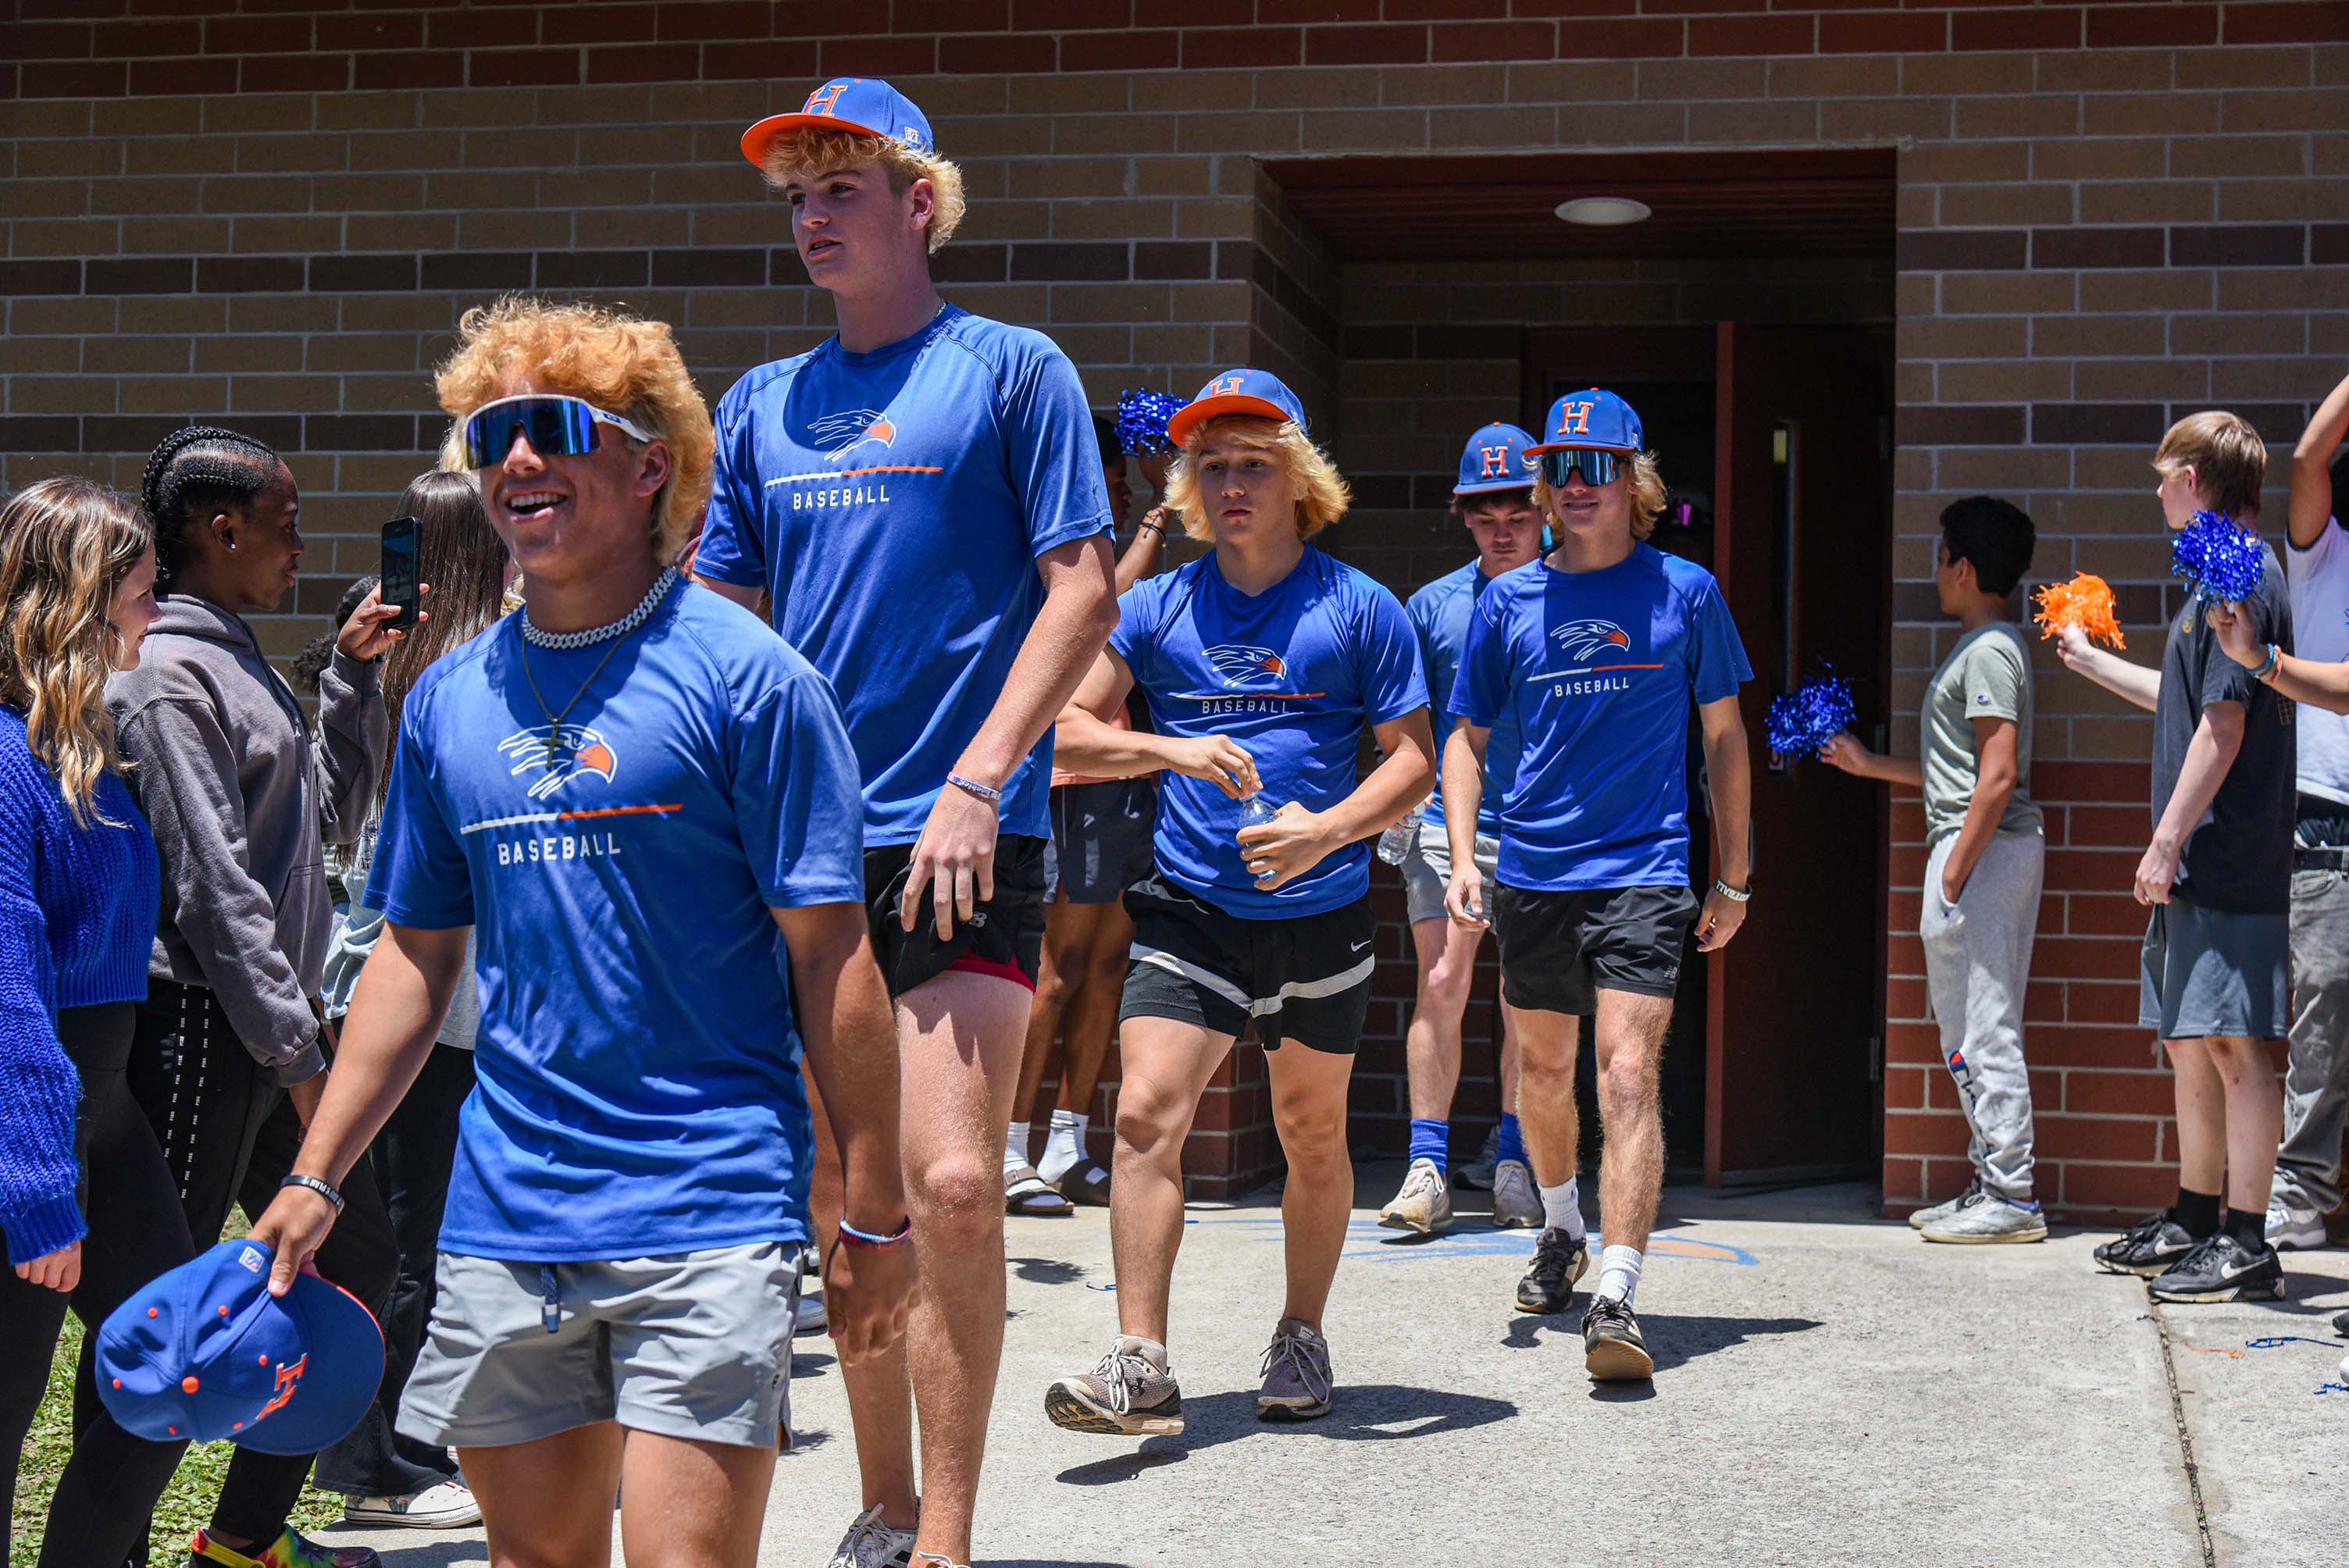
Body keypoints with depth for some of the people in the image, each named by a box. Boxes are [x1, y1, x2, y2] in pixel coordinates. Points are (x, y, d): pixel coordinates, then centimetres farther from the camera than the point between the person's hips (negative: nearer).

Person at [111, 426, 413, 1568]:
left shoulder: (242, 662, 16)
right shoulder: (170, 673, -13)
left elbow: (331, 814, 23)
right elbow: (214, 886, -18)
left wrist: (353, 676, 14)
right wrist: (297, 1052, -18)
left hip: (267, 1035, 10)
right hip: (201, 1033, -10)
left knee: (357, 1255, 15)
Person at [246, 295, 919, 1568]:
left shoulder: (743, 676, -7)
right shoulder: (448, 698, 10)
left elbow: (831, 959, -7)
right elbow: (415, 956, 16)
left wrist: (874, 1217, -8)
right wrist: (313, 1180, 11)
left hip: (707, 1219, -5)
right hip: (503, 1217, 5)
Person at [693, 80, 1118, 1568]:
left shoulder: (1012, 369, 1)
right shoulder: (765, 405, 14)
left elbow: (1081, 591, -4)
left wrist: (976, 782, -13)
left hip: (962, 843, -5)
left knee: (951, 1182, -14)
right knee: (841, 1192, 10)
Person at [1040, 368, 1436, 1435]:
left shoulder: (1356, 609, 1)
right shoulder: (1157, 609, 6)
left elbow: (1415, 757, 1)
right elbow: (1069, 730, 3)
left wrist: (1329, 829, -16)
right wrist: (1170, 749, -14)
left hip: (1320, 918, 0)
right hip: (1189, 912, 0)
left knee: (1312, 1137, 12)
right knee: (1146, 1117, -15)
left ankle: (1301, 1339, 30)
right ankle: (1141, 1365, -13)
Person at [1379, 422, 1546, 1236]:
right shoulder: (1434, 605, 9)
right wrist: (1395, 804, 5)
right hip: (1447, 820, 0)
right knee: (1441, 984, -7)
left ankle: (1514, 1167, 15)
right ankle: (1427, 1169, -5)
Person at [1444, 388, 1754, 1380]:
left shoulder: (1684, 591, 2)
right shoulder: (1510, 601, 6)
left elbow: (1724, 737, 9)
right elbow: (1467, 737, 13)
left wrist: (1735, 878, 7)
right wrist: (1461, 856, -2)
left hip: (1643, 872, -3)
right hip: (1531, 876, 3)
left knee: (1628, 1075, -16)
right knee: (1542, 1071, 16)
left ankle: (1614, 1300, -21)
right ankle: (1561, 1232, 42)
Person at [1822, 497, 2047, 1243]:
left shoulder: (1988, 650, -12)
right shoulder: (1985, 646, 19)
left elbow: (1998, 776, -20)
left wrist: (1954, 873, -20)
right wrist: (1872, 765, 31)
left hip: (1985, 846, -11)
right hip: (1986, 846, 11)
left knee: (1984, 1027, -8)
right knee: (1971, 1025, 13)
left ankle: (2011, 1196, -5)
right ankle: (1993, 1183, 18)